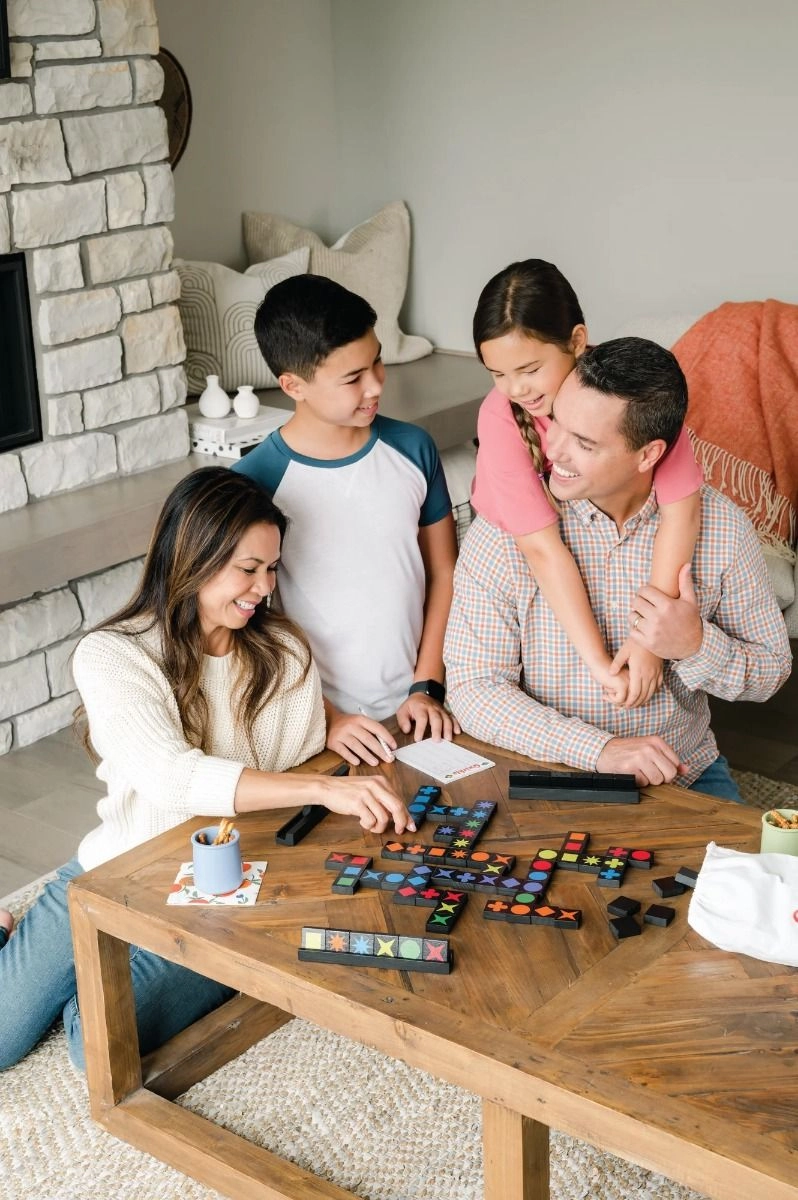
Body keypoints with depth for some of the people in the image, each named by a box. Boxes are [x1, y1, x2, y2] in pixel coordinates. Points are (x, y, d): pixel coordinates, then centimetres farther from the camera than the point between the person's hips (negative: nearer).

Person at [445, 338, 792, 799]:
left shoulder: (720, 526, -4)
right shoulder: (501, 533, -10)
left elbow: (771, 672, 5)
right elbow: (474, 688, -11)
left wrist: (697, 648, -17)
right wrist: (599, 749, -22)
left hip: (685, 775, 2)